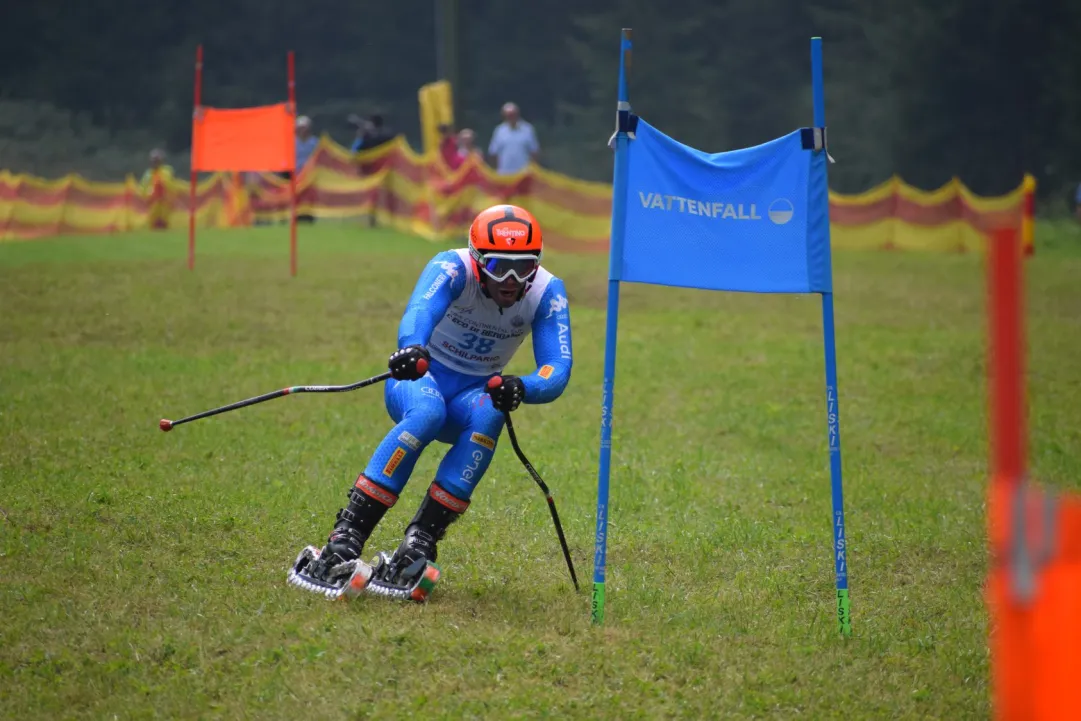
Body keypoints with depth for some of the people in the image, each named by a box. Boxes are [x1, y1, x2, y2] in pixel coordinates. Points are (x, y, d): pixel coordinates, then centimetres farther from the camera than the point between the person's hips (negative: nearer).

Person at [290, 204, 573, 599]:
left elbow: (557, 370, -23)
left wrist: (522, 388, -46)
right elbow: (421, 309, -43)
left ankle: (418, 545, -34)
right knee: (427, 411, -38)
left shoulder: (547, 293, -13)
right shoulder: (453, 269, -22)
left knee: (488, 415, -33)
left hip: (474, 393, 3)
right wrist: (412, 347, -67)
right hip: (420, 379, -3)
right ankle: (344, 541, -40)